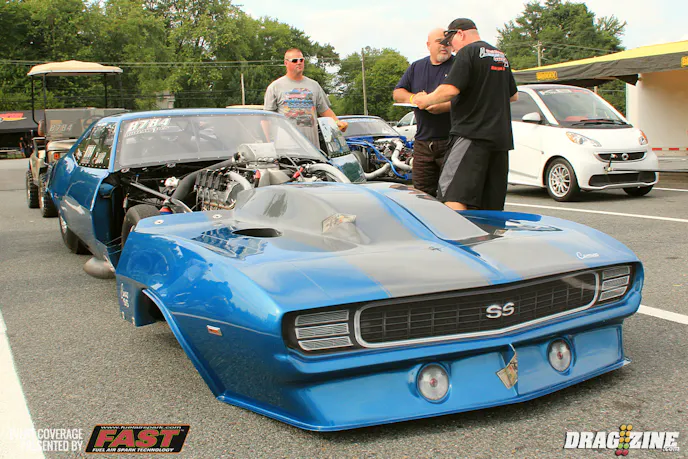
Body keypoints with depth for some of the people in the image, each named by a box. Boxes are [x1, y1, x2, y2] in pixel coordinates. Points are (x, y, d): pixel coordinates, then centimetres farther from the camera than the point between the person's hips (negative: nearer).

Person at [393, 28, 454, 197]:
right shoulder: (416, 67, 18)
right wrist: (413, 98, -5)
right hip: (423, 143, 4)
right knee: (422, 193, 5)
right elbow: (397, 93, 17)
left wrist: (444, 107, -22)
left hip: (451, 142, -4)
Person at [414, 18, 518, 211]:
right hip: (501, 136, 9)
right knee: (492, 207, 10)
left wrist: (426, 100, -1)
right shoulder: (501, 56, 21)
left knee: (453, 196, -14)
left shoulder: (468, 52, -5)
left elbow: (450, 89, -17)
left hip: (472, 133, -9)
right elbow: (513, 95, 28)